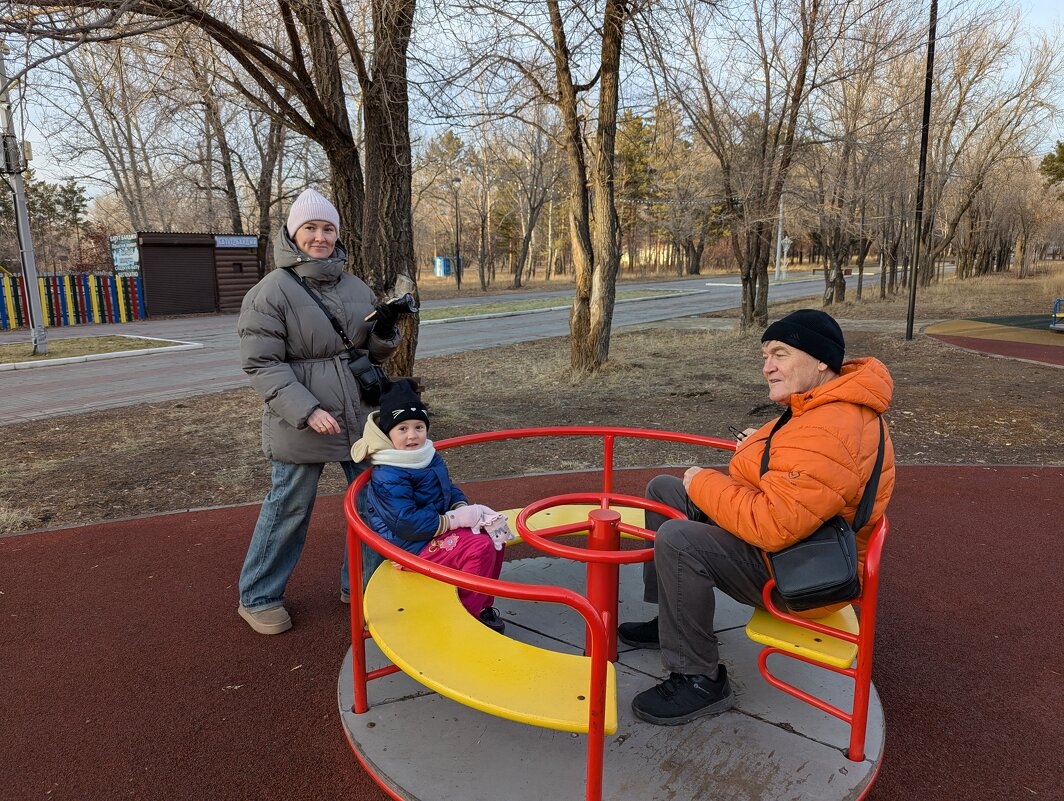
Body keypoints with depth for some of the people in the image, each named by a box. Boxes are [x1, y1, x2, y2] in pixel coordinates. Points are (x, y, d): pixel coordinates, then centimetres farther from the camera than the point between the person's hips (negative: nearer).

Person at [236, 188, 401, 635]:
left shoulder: (354, 287, 8)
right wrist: (307, 411, -23)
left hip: (361, 418, 6)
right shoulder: (270, 291, -10)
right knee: (289, 511, 5)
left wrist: (385, 333, -7)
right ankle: (257, 599, 28)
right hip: (300, 427, -6)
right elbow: (261, 365, -13)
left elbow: (374, 352, 16)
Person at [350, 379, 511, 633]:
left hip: (437, 525, 10)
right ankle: (466, 617, -7)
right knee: (480, 549, -22)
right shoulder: (388, 477, -24)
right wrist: (454, 519, -24)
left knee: (493, 535, 4)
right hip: (413, 545, -10)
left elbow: (450, 489, 19)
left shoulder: (429, 458, 7)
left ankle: (482, 605, 15)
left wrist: (463, 507, -4)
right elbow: (407, 522, -28)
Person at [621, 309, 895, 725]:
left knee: (676, 541, -32)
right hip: (787, 536, 11)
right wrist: (765, 446, 3)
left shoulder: (829, 435, -32)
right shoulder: (818, 405, 3)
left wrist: (703, 483, -21)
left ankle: (701, 681, -12)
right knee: (662, 489, 12)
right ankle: (674, 621, 21)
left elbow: (774, 525, -35)